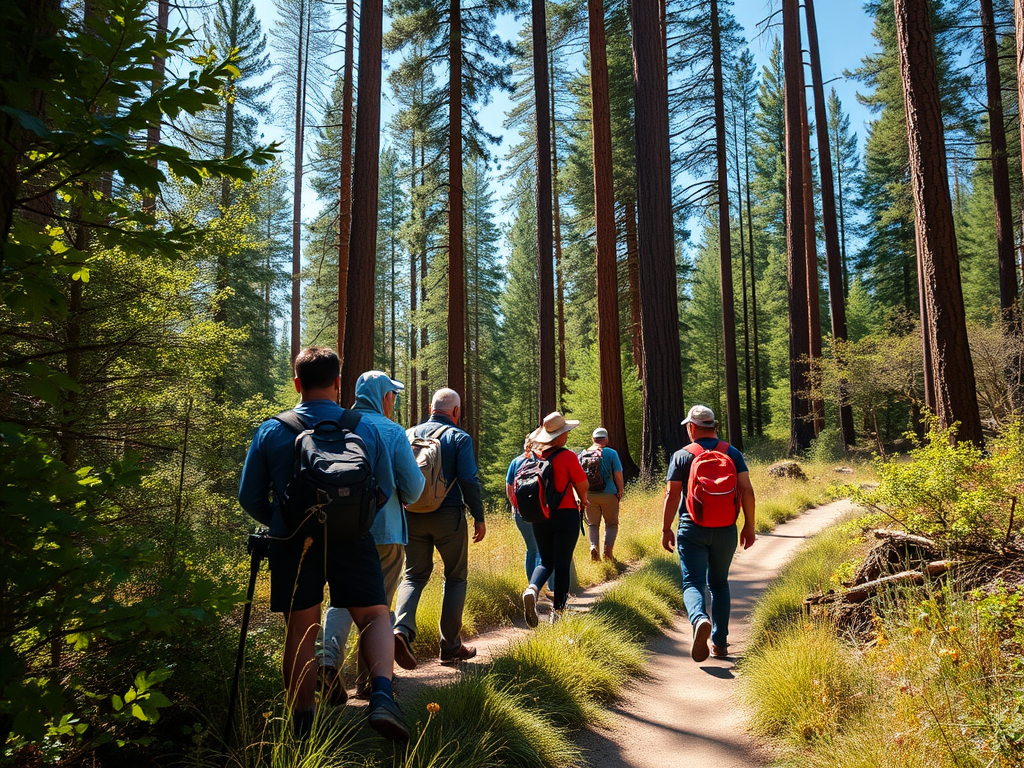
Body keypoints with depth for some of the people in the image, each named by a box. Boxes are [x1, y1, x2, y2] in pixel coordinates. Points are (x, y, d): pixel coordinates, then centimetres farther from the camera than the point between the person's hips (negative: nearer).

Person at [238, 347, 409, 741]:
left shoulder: (271, 431, 1)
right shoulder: (365, 428, 2)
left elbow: (250, 498, 5)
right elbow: (385, 490, 7)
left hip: (292, 542, 1)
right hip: (352, 540, 0)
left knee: (300, 631, 11)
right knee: (375, 615, 11)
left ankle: (302, 727, 21)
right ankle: (382, 696, -12)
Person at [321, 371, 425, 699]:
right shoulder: (392, 432, -8)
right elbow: (413, 487, -9)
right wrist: (405, 498, 13)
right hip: (384, 530, -3)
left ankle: (329, 657, -6)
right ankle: (367, 677, 14)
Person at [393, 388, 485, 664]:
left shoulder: (409, 434, 7)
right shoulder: (459, 438, -5)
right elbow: (469, 480, -12)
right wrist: (479, 517, -4)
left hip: (413, 516, 4)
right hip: (448, 516, -3)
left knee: (414, 575, 13)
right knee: (455, 577, 10)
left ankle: (402, 628, -11)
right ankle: (451, 646, 12)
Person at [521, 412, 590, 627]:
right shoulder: (568, 457, -14)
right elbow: (583, 485, -9)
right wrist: (582, 501, 13)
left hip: (540, 517, 4)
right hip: (565, 515, -4)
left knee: (546, 561, 16)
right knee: (562, 564, 7)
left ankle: (532, 589, -12)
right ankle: (557, 612, 13)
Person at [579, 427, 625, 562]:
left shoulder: (582, 454, 2)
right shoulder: (611, 453, -7)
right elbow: (618, 474, -8)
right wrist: (620, 491, 5)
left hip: (589, 495, 2)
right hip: (609, 495, -2)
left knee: (593, 524, 12)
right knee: (611, 524, 12)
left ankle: (593, 546, -8)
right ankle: (608, 548, -2)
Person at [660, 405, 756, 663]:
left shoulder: (681, 456, -2)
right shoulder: (733, 454, 3)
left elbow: (671, 496, -5)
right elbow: (747, 491, -2)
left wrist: (666, 529, 2)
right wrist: (749, 526, 6)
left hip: (693, 530, -3)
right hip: (725, 530, 3)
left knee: (693, 583, -2)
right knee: (719, 584, 17)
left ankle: (700, 620, -32)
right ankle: (720, 642, 17)